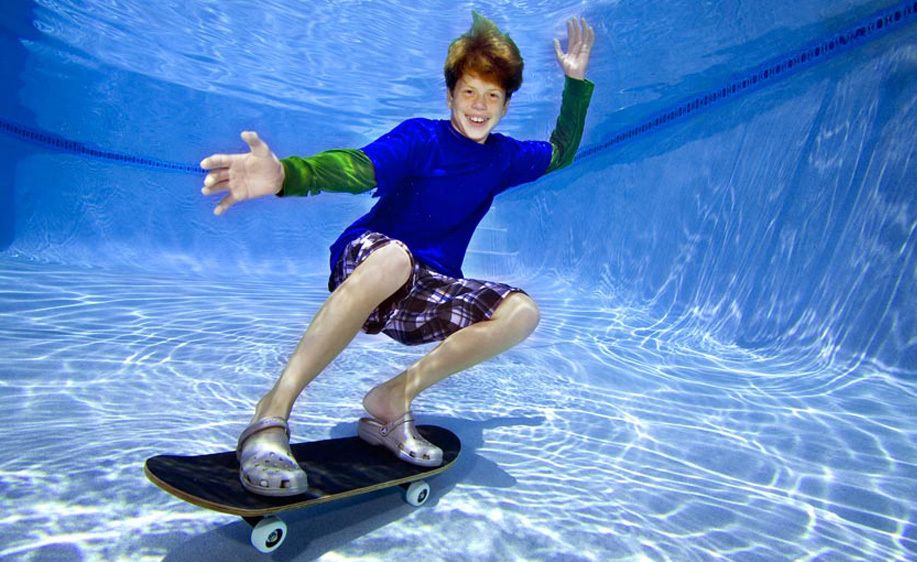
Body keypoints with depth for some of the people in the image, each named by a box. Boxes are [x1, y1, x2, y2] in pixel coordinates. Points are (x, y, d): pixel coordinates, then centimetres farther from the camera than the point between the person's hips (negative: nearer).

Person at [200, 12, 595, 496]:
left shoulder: (502, 156, 9)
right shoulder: (421, 137, -7)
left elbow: (561, 153, 26)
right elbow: (360, 167, -26)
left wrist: (576, 81, 15)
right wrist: (286, 174, -47)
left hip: (427, 294, 5)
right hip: (363, 266, -4)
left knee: (521, 312, -18)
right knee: (392, 256, -41)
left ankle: (393, 399, -15)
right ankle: (271, 413, -34)